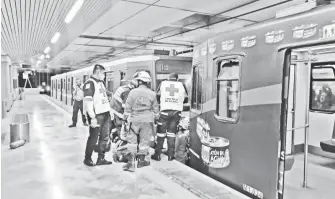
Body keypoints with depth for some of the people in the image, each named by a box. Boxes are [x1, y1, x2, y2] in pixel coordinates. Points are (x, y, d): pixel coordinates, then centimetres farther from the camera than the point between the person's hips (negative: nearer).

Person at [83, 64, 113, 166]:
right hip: (96, 115, -9)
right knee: (93, 138, 1)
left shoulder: (101, 82, 16)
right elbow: (88, 102, -19)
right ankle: (87, 158, 18)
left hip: (105, 114, 9)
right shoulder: (90, 83, -12)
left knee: (105, 137, 12)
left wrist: (109, 112, 18)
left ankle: (101, 158, 23)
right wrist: (92, 117, -22)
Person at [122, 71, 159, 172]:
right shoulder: (152, 94, 0)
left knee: (132, 141, 7)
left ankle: (131, 162, 7)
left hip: (134, 120, -1)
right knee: (144, 141, 11)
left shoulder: (133, 92, -6)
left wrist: (126, 119, 5)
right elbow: (156, 109, 6)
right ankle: (142, 160, 22)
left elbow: (128, 107, -3)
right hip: (147, 120, 1)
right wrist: (156, 118, 17)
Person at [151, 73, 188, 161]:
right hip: (177, 112, 1)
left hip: (165, 111, -1)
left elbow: (157, 97, 10)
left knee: (161, 133, 7)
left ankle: (157, 155, 11)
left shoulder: (163, 83, 7)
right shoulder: (181, 85, 7)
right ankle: (170, 155, 12)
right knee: (172, 133, 9)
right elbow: (186, 99, 12)